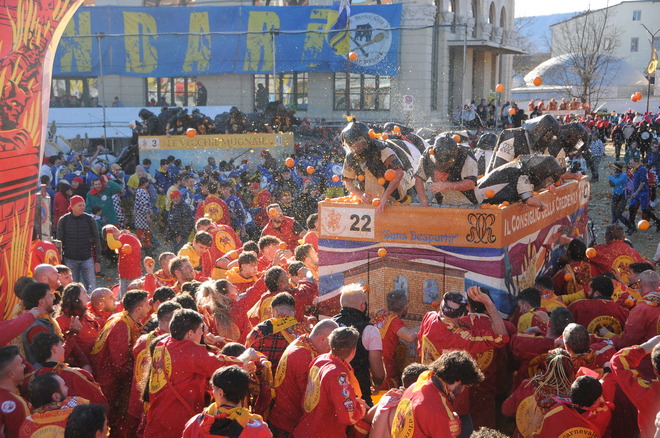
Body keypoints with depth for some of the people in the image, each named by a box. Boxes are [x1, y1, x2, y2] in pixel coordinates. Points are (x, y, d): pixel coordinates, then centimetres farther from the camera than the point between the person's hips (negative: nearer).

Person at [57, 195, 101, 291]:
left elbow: (96, 240, 4)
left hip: (87, 259, 0)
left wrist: (98, 261, 0)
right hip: (70, 260, 0)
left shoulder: (89, 219, 1)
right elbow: (59, 242, 6)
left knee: (91, 288, -5)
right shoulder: (63, 220, 0)